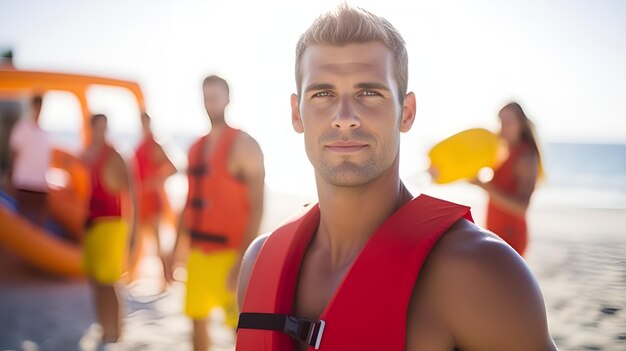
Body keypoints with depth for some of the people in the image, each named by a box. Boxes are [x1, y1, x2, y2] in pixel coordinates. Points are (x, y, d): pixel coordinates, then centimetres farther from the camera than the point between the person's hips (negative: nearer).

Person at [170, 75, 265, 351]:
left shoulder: (244, 144, -10)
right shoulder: (196, 148, 12)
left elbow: (257, 207, -16)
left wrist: (242, 261, -22)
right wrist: (177, 250, 15)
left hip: (229, 253, -7)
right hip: (199, 252, 7)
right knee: (197, 319, 12)